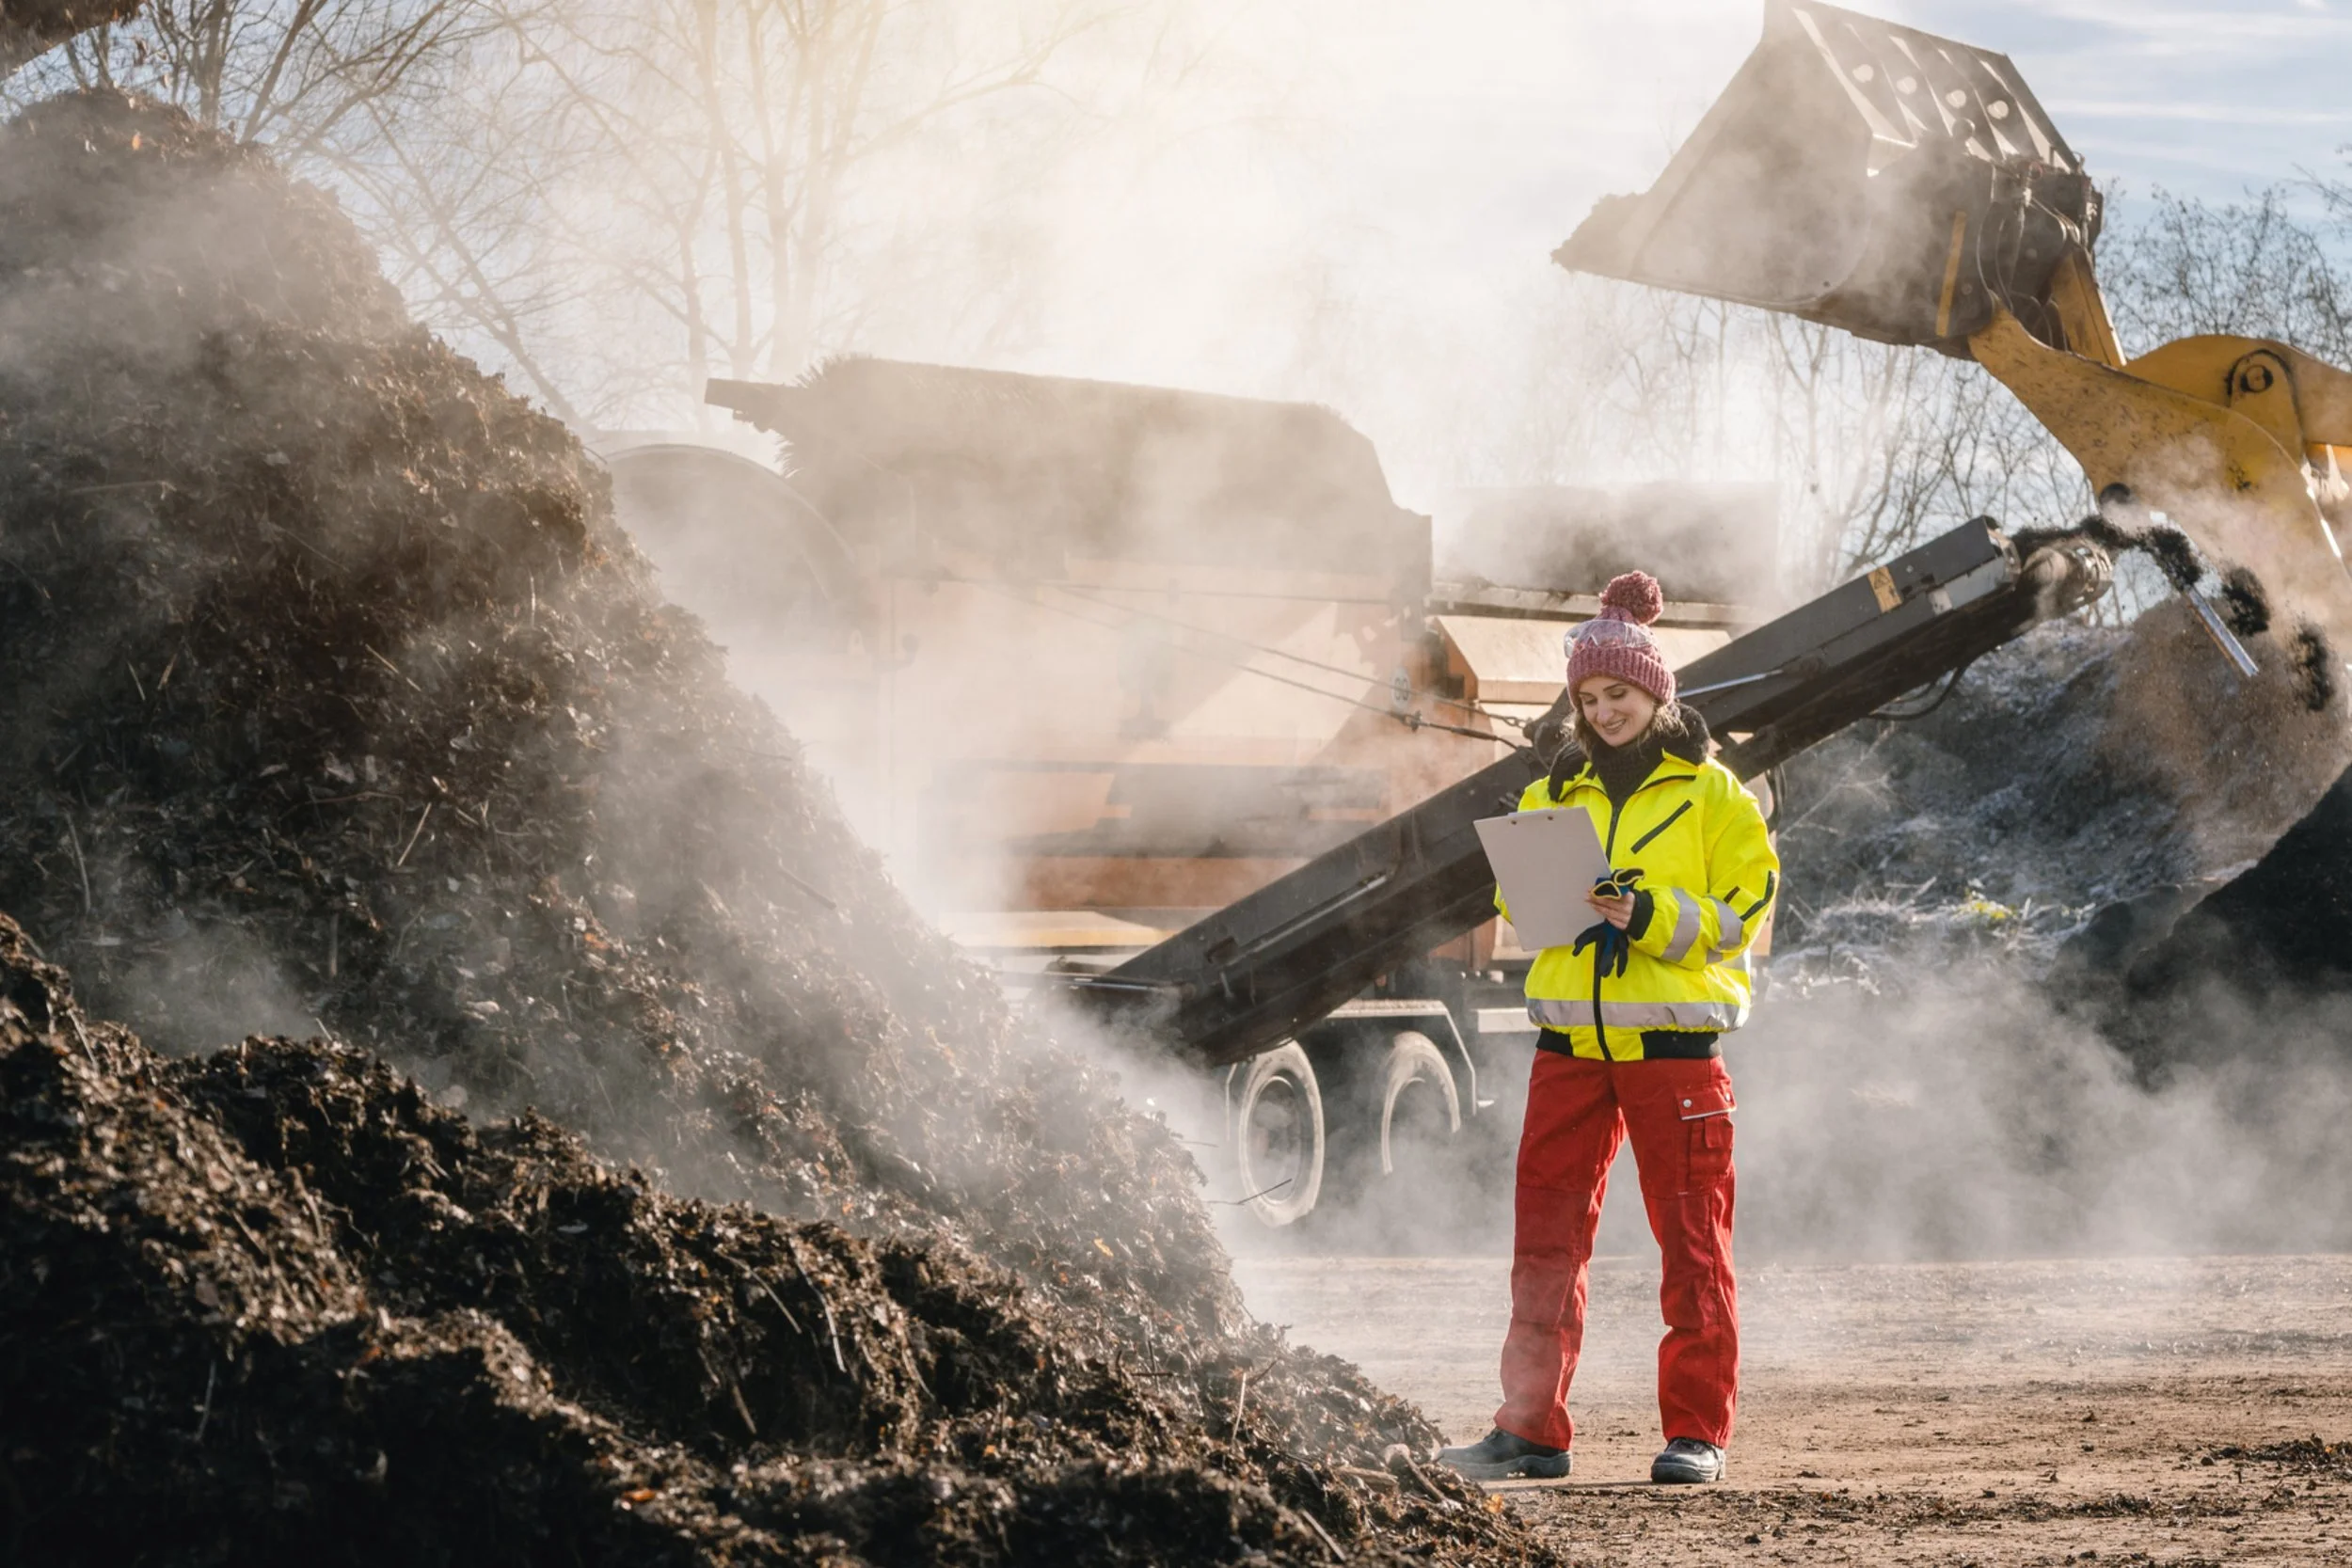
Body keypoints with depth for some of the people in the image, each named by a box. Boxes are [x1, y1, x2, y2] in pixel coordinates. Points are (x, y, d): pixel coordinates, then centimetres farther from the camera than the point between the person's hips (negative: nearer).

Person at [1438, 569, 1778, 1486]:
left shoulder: (1711, 793, 2)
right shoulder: (1557, 792, 16)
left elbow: (1740, 912, -3)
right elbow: (1518, 900, 17)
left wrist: (1651, 915, -17)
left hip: (1674, 1037, -4)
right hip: (1570, 1038, 4)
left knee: (1690, 1234, -1)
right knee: (1546, 1231, 3)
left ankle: (1696, 1431, 3)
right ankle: (1533, 1427, 8)